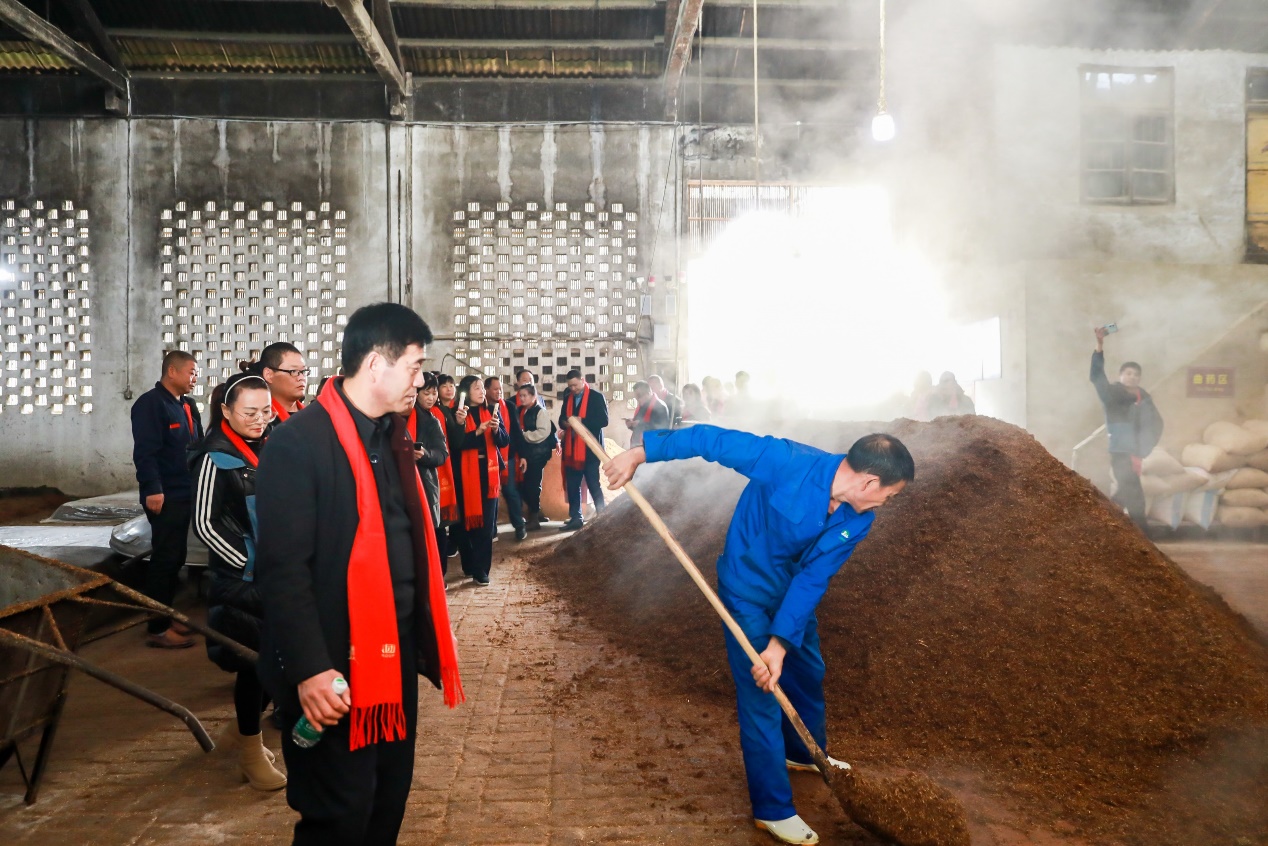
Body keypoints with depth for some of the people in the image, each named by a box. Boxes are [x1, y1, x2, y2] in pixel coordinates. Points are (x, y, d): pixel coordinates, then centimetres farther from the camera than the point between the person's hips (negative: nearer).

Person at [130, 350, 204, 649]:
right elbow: (145, 452, -21)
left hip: (185, 493, 9)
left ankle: (163, 617, 25)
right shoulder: (150, 403, -12)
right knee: (165, 559, -5)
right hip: (164, 496, -9)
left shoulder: (187, 405, 15)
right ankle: (157, 628, 2)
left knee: (174, 558, 15)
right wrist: (152, 489, -27)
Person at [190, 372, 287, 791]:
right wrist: (249, 564, -11)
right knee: (253, 659, 0)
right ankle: (251, 751, 19)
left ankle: (240, 728, 33)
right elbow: (204, 524, -11)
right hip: (240, 579, -6)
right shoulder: (216, 458, -11)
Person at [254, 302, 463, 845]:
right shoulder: (299, 443, -17)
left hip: (395, 655, 8)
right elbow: (283, 569, -20)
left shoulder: (391, 436, 10)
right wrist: (309, 668, -23)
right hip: (336, 667, -8)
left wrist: (420, 639, 13)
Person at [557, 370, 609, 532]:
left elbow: (604, 420, -11)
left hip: (590, 448, -5)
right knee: (572, 486, 7)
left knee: (594, 485, 1)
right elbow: (561, 420, 15)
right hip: (572, 449, 5)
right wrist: (565, 423, -9)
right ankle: (575, 519, 15)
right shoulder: (567, 398, 13)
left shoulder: (596, 397, -4)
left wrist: (582, 421, -19)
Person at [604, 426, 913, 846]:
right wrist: (640, 452, -28)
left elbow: (812, 579, -18)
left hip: (793, 590, 7)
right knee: (761, 697, -2)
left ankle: (804, 754, 52)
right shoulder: (789, 462, -34)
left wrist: (781, 645, -27)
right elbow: (714, 439, -28)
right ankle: (773, 809, 14)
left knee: (807, 673, 24)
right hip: (749, 593, -6)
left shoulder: (857, 521, -16)